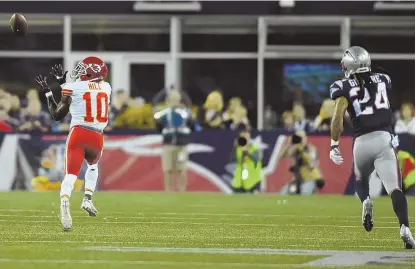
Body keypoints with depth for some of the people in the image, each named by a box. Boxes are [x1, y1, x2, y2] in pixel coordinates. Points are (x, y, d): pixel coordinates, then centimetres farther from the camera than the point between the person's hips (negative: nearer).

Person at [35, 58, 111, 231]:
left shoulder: (73, 88, -3)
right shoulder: (106, 88, 9)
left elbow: (57, 115, 5)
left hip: (78, 134, -3)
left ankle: (64, 204, -37)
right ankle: (87, 199, 18)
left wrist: (47, 93, 16)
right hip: (97, 137, 3)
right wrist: (63, 83, 30)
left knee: (71, 174, -11)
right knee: (93, 165, 33)